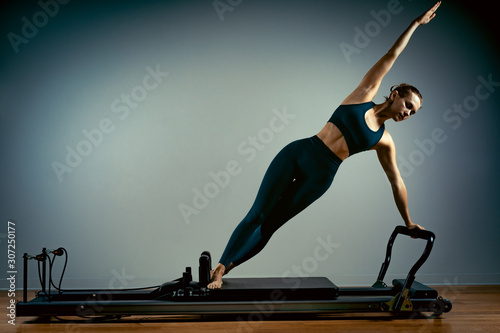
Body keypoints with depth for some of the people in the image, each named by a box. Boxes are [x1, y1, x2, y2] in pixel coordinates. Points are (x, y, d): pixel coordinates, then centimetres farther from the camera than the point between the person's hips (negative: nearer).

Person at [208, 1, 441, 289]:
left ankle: (222, 269, 4)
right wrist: (416, 24, 10)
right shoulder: (365, 95, 6)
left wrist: (408, 222, 22)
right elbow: (391, 57, 8)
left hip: (320, 177, 1)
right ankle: (220, 267, 1)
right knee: (258, 214, -5)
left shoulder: (384, 141, 10)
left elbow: (397, 182, 17)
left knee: (269, 224, -1)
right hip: (298, 153, -1)